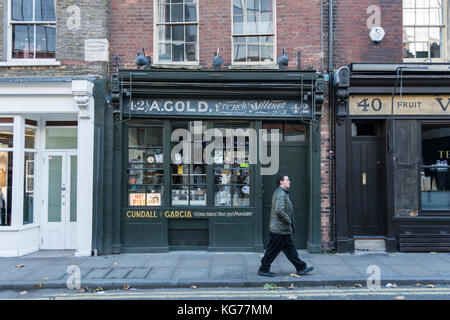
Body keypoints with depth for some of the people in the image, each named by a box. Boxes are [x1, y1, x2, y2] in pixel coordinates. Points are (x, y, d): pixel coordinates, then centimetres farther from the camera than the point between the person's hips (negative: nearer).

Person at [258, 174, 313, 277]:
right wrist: (288, 220, -15)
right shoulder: (280, 193, -17)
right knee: (272, 250, 0)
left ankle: (301, 268, 20)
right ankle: (263, 269, 10)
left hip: (284, 230, 11)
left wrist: (291, 226, 21)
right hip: (279, 229, -10)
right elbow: (279, 210, -29)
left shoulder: (283, 193, 17)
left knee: (290, 249, 14)